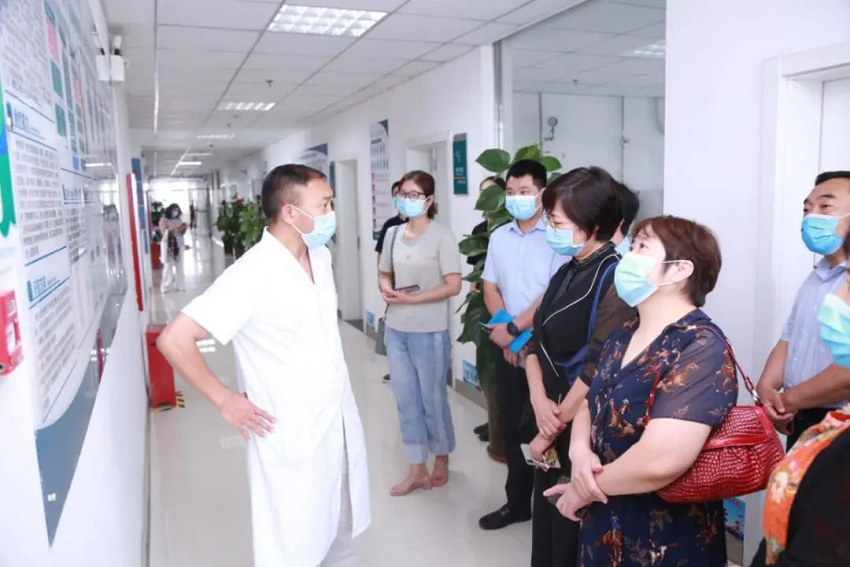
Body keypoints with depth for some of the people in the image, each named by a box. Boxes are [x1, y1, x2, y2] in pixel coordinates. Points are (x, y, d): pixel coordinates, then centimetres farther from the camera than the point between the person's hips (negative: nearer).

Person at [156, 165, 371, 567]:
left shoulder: (322, 257, 3)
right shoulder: (252, 275, -21)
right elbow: (173, 340, -21)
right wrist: (226, 402, -15)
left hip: (340, 426, 7)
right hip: (293, 439, -7)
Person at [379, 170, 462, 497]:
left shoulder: (441, 237, -11)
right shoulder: (393, 234, 6)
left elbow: (453, 286, -15)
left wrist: (411, 298, -20)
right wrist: (387, 290, -6)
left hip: (429, 332, -5)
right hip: (396, 330, 6)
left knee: (432, 398, 9)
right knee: (406, 400, 11)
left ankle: (441, 460, 33)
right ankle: (417, 469, 26)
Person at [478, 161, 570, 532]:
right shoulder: (498, 237, 9)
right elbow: (490, 289, 8)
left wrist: (513, 328, -13)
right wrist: (505, 333, -5)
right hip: (507, 347, 6)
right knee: (512, 427, 14)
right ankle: (517, 501, 29)